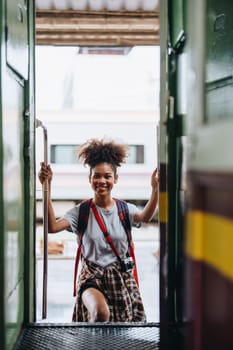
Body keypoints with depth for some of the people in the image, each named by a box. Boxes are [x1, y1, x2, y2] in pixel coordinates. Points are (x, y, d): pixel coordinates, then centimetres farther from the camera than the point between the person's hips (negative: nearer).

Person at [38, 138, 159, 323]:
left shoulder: (125, 209, 2)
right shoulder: (81, 211, -1)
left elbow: (145, 217, -20)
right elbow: (52, 227, -17)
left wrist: (155, 189, -38)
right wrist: (47, 187, -23)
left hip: (121, 277, 3)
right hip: (91, 277, -2)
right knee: (101, 313, -34)